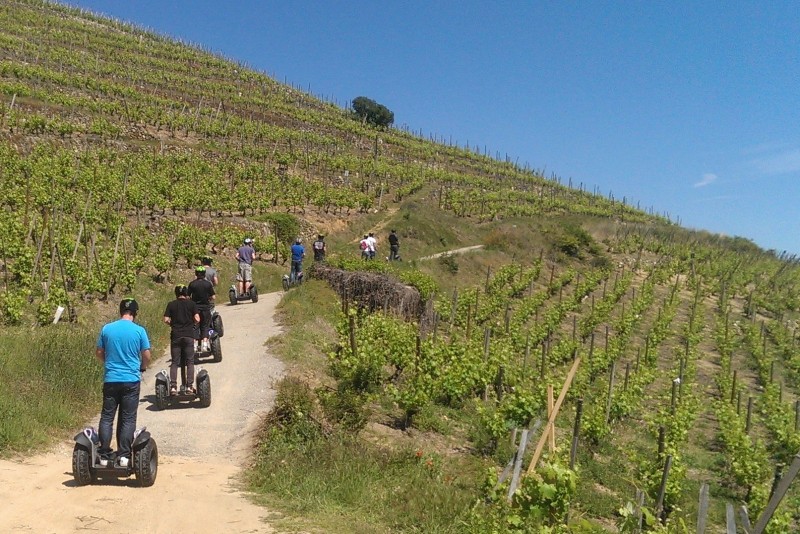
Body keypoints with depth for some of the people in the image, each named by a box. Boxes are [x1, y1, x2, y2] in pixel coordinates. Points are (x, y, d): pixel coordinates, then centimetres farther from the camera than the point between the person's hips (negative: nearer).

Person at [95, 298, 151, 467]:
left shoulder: (106, 329, -1)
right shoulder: (139, 331, -7)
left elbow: (99, 353, 8)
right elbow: (146, 356, -2)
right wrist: (142, 368, 18)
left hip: (110, 379, 2)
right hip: (131, 380, -2)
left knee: (107, 417, 10)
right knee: (128, 419, 5)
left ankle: (104, 455, 10)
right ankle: (124, 455, 4)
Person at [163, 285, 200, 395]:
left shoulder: (171, 304, 4)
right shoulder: (191, 303, 2)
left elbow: (166, 320, -4)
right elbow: (197, 319, -6)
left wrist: (173, 324, 15)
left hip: (175, 335, 1)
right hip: (189, 335, -1)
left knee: (174, 362, 6)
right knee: (190, 362, 6)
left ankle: (173, 386, 0)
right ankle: (189, 385, 2)